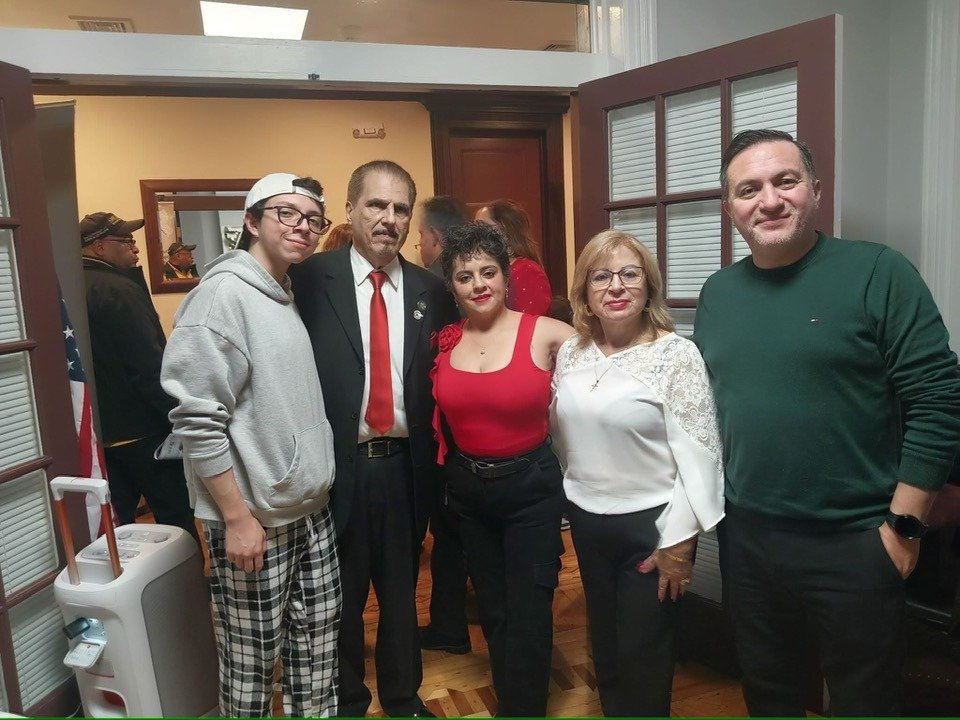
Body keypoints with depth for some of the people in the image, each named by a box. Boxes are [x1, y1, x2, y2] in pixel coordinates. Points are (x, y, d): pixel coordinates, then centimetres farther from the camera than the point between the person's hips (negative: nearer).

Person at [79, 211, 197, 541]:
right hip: (141, 430, -8)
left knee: (114, 523, 16)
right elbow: (150, 367, -22)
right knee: (176, 520, 2)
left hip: (100, 430, 9)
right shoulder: (118, 290, -18)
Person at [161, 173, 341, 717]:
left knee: (317, 648, 17)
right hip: (255, 518, -7)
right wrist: (237, 517, -17)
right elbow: (196, 421, -18)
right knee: (252, 661, 9)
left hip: (314, 510, 8)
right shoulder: (224, 293, -14)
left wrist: (319, 484, 12)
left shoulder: (289, 296, 11)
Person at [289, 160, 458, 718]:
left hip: (405, 466, 3)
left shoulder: (430, 291, 2)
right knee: (341, 595, 17)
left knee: (402, 590, 21)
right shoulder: (311, 279, -7)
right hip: (338, 465, -2)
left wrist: (437, 460, -1)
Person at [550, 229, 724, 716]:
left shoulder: (676, 355, -15)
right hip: (585, 520, 5)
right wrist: (570, 502, 14)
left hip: (650, 523, -5)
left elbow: (698, 454, -15)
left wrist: (677, 542, -15)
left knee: (643, 656, 11)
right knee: (603, 643, 23)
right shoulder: (570, 352, 0)